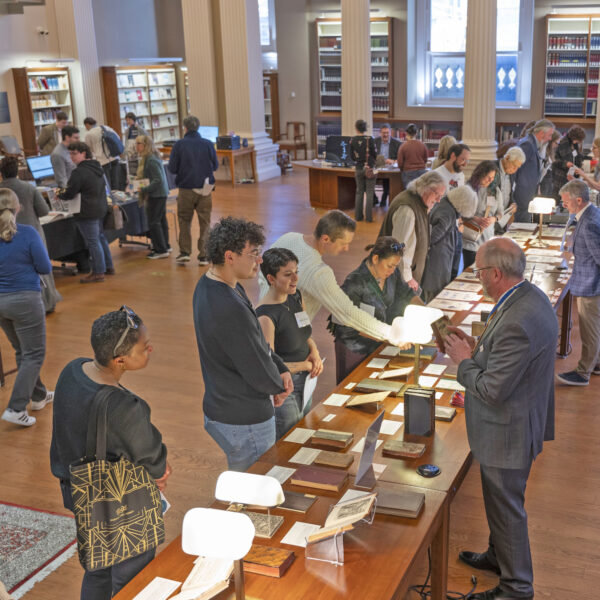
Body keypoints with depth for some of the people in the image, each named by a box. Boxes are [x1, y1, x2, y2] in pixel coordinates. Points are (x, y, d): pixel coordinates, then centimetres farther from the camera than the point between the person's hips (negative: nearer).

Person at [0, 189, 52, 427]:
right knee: (34, 355, 4)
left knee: (22, 352, 21)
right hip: (25, 300, -5)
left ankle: (38, 396, 36)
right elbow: (45, 268, -9)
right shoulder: (28, 234, -15)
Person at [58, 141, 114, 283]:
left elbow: (69, 194, -15)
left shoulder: (79, 172, -18)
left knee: (93, 242, -4)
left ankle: (98, 272, 1)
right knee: (100, 238, 19)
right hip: (101, 209, 9)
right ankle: (108, 266, 26)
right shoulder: (97, 168, 11)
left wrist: (59, 195, 7)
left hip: (88, 213, -9)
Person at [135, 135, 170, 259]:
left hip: (156, 195, -10)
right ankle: (164, 246, 24)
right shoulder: (150, 158, 11)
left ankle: (161, 250, -1)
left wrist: (144, 189, -22)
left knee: (153, 222, -5)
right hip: (161, 194, 10)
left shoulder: (151, 160, -20)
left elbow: (158, 180, -25)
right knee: (161, 220, 15)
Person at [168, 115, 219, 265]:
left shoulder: (179, 145, -8)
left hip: (186, 189, -1)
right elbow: (215, 166, 5)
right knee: (205, 222, 8)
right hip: (205, 189, 1)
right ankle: (203, 255, 7)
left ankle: (184, 252, 10)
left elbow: (172, 168, -5)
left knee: (184, 220, 16)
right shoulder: (208, 144, -4)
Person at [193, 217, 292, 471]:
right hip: (245, 422, -10)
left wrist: (280, 367, -1)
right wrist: (279, 385, -1)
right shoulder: (230, 309, -32)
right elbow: (261, 376, -23)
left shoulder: (208, 284, 1)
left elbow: (256, 340, 10)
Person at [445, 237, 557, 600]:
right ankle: (499, 557, 50)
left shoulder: (518, 321, -33)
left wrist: (463, 360, -14)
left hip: (508, 431, -10)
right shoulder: (530, 296, -1)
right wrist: (477, 346, 2)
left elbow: (491, 390, -29)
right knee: (501, 500, 28)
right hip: (517, 421, 10)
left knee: (507, 508, 9)